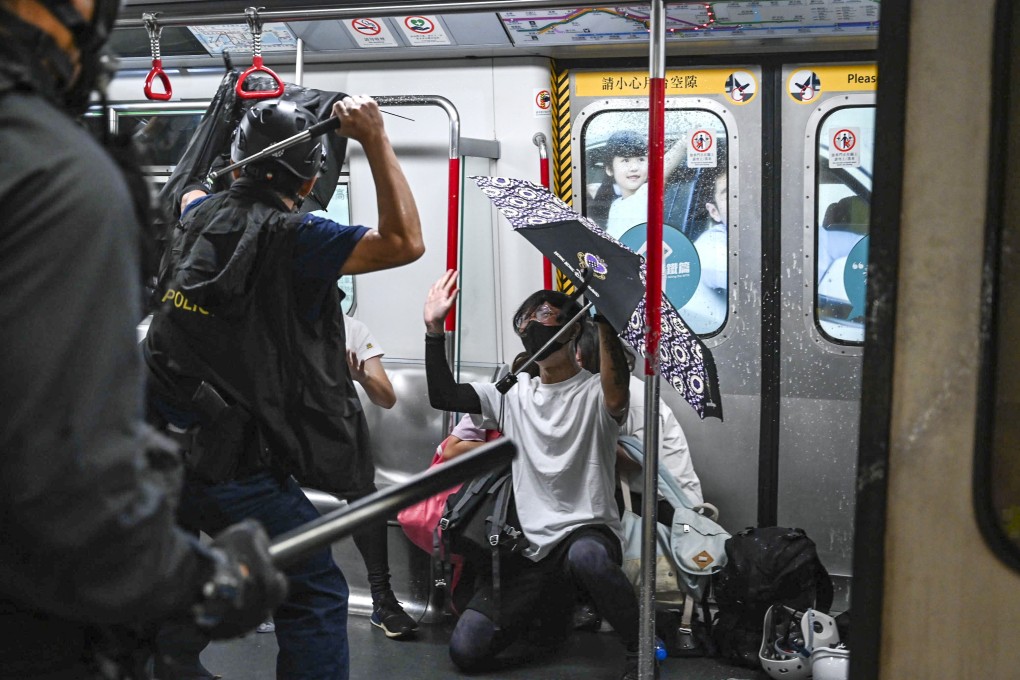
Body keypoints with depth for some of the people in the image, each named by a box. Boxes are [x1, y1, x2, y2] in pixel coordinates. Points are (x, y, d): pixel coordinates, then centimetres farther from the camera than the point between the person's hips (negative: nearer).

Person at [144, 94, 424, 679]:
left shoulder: (201, 214, 8)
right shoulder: (291, 237, -14)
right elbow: (405, 243, -17)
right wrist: (376, 139, -13)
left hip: (166, 448, 8)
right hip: (235, 464, -7)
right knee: (315, 594, 2)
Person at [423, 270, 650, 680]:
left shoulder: (594, 393, -3)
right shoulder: (512, 395, 13)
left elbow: (617, 392, -28)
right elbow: (443, 396, 5)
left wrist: (604, 321, -39)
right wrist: (434, 329, -5)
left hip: (587, 531, -5)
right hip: (528, 545, 5)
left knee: (585, 555, -44)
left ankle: (640, 647, -17)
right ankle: (551, 604, 23)